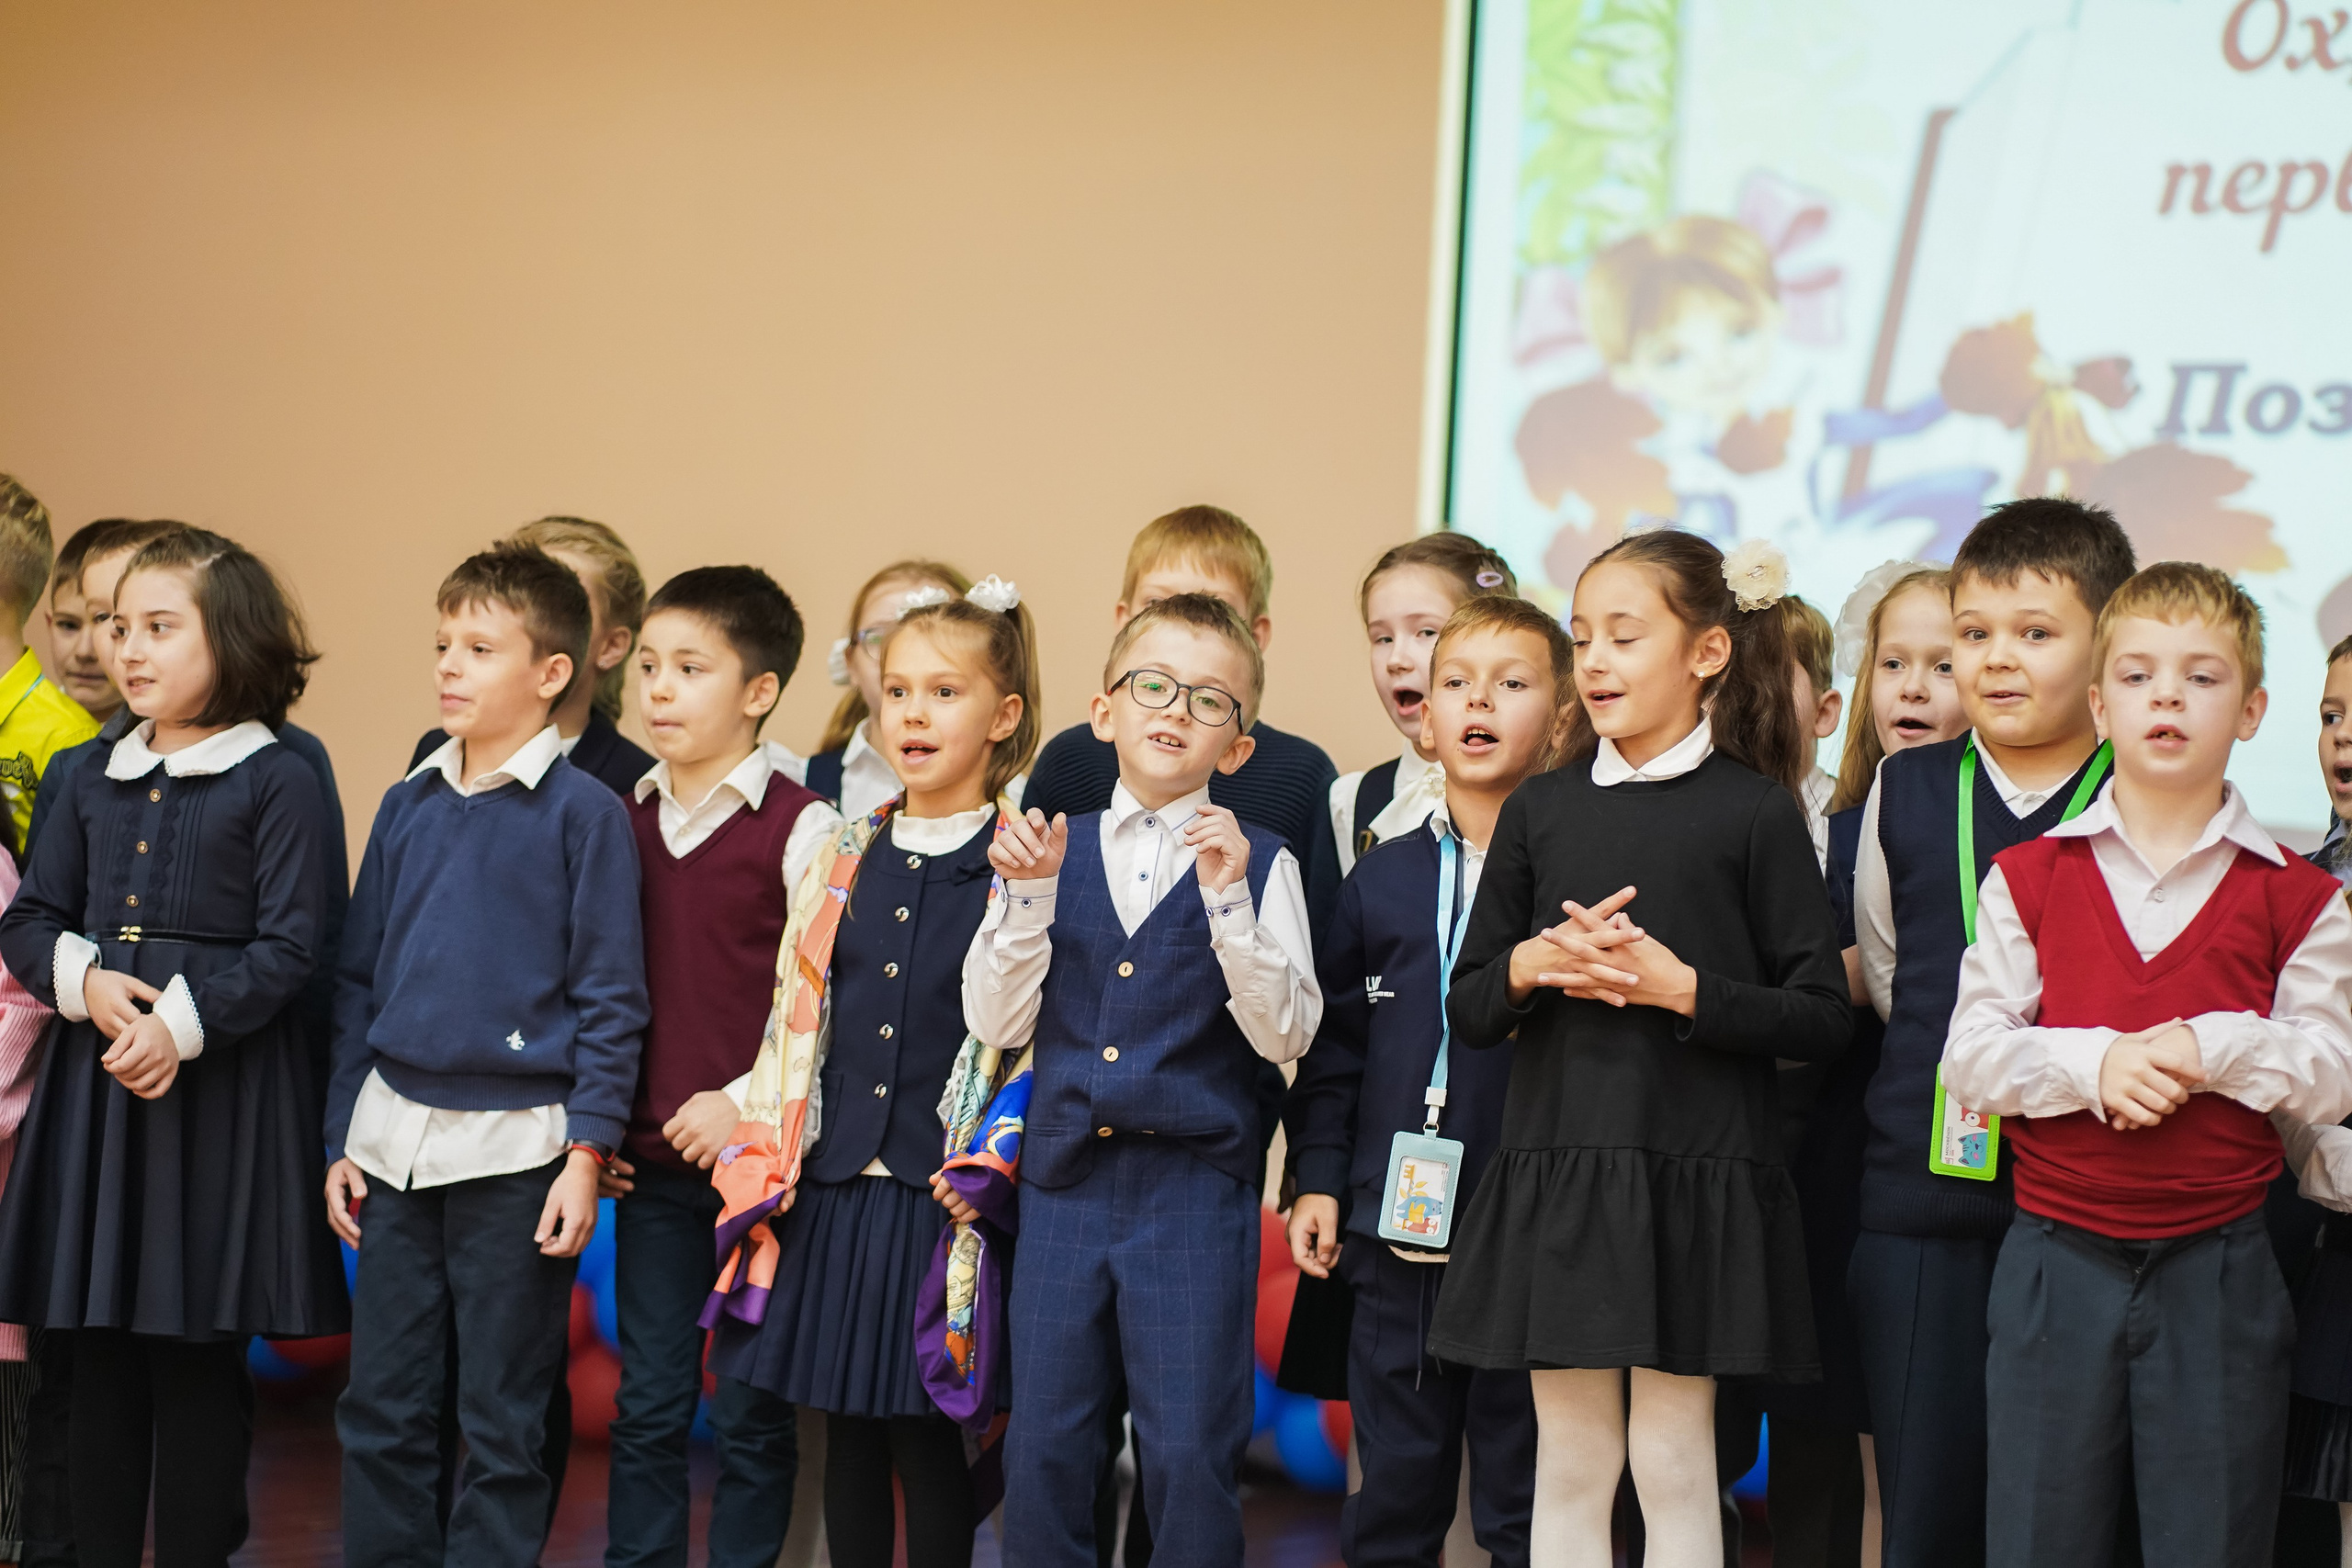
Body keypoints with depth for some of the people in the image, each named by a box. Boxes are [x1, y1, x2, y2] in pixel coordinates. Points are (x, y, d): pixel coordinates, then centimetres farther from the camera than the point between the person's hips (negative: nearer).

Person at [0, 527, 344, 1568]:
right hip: (94, 1083, 5)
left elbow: (286, 951, -9)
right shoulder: (98, 780, 12)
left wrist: (179, 1024, -19)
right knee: (101, 1348, 8)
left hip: (220, 1084, -5)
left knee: (198, 1356, 0)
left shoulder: (277, 781, -5)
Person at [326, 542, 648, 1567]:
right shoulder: (408, 807, 9)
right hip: (396, 1133, 5)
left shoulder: (585, 814, -6)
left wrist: (587, 1152, -12)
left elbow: (611, 999, -7)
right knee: (378, 1407, 9)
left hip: (514, 1146, -5)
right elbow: (360, 978, 14)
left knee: (502, 1422, 4)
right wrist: (343, 1136, 11)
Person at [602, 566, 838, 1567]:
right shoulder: (624, 822, 9)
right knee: (649, 1402, 9)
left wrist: (745, 1104, -15)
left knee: (751, 1410, 4)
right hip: (649, 1159, 4)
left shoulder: (799, 828, -7)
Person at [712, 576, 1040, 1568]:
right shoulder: (845, 857, 9)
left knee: (927, 1441, 1)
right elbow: (793, 1015, 12)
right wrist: (763, 1167, 7)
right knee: (847, 1432, 10)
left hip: (943, 1189, -4)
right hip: (834, 1184, 4)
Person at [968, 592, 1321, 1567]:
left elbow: (1286, 1035, -9)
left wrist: (1228, 899, -19)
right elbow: (995, 1022, 3)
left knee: (1191, 1452, -1)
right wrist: (1029, 896, -10)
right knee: (1042, 1446, 8)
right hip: (1065, 1181, 3)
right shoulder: (1053, 851, 8)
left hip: (1196, 1190, -3)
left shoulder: (1259, 864, 0)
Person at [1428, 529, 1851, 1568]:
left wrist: (1685, 989, -17)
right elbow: (1469, 1009, 11)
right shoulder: (1541, 809, 8)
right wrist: (1533, 964, -9)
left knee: (1674, 1462, 2)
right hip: (1555, 1173, 3)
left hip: (1696, 1178, -3)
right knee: (1570, 1461, 8)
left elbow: (1821, 1020, -5)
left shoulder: (1754, 810, -3)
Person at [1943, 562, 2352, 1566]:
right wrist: (2094, 1062, -17)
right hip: (2057, 1258, 0)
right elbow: (1970, 1057, -2)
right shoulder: (2029, 879, 3)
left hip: (2218, 1267, 0)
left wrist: (2212, 1048, -17)